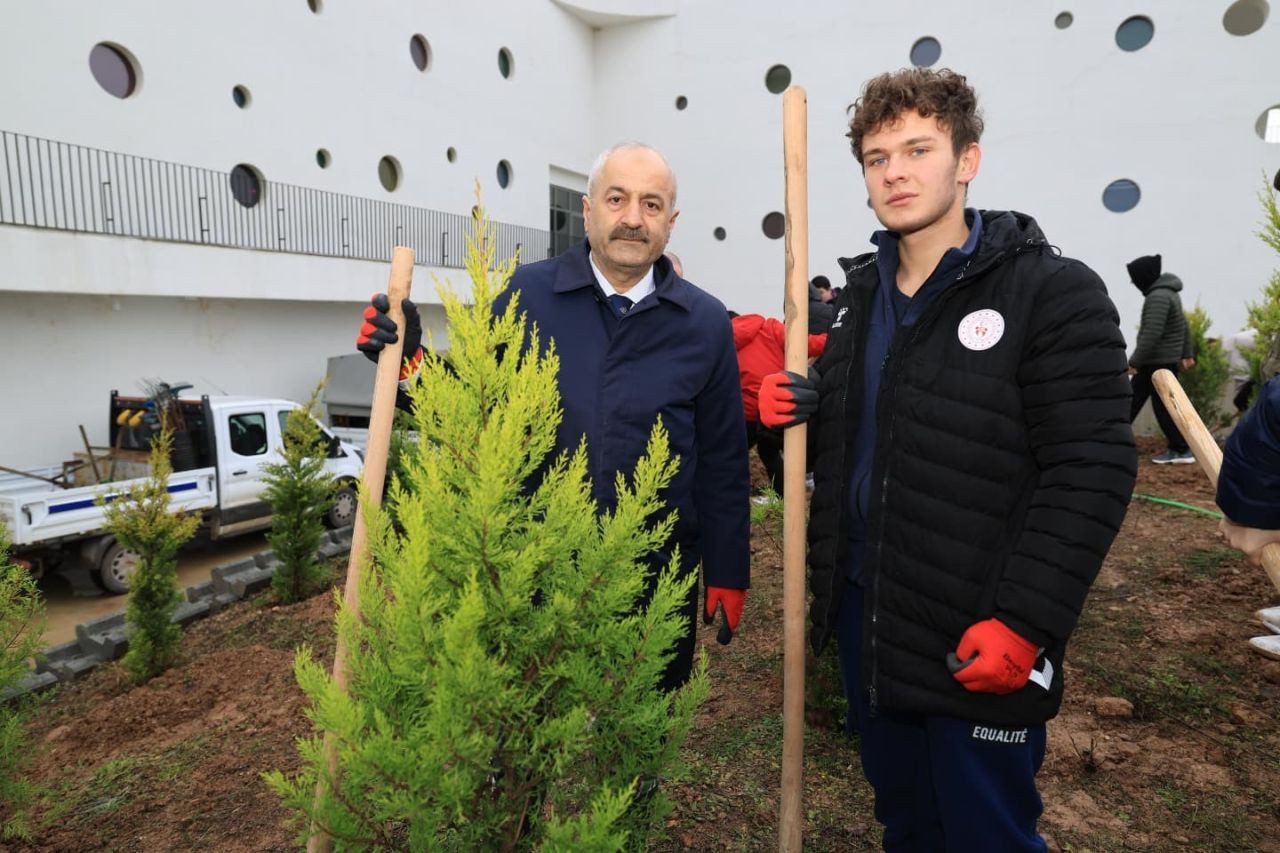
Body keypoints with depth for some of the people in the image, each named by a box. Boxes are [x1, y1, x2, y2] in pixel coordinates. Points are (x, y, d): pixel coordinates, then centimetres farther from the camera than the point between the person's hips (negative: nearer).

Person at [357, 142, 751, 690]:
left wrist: (726, 576, 4)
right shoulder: (525, 294, -4)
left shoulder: (705, 322, -1)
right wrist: (411, 356, -14)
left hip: (658, 576, 1)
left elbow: (722, 460, 2)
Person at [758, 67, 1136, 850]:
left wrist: (1025, 621, -20)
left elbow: (1092, 472, -16)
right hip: (865, 614, 6)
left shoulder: (1055, 294, -13)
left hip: (981, 636, -5)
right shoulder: (864, 289, 8)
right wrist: (800, 405, -4)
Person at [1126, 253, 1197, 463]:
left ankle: (1182, 450, 5)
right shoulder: (1167, 292, 14)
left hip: (1159, 362, -10)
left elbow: (1151, 334, -26)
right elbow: (1183, 325, 20)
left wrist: (1134, 361, -22)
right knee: (1133, 399, 12)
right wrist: (1186, 353, 25)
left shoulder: (1158, 297, -20)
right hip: (1163, 360, 10)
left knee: (1163, 406, -3)